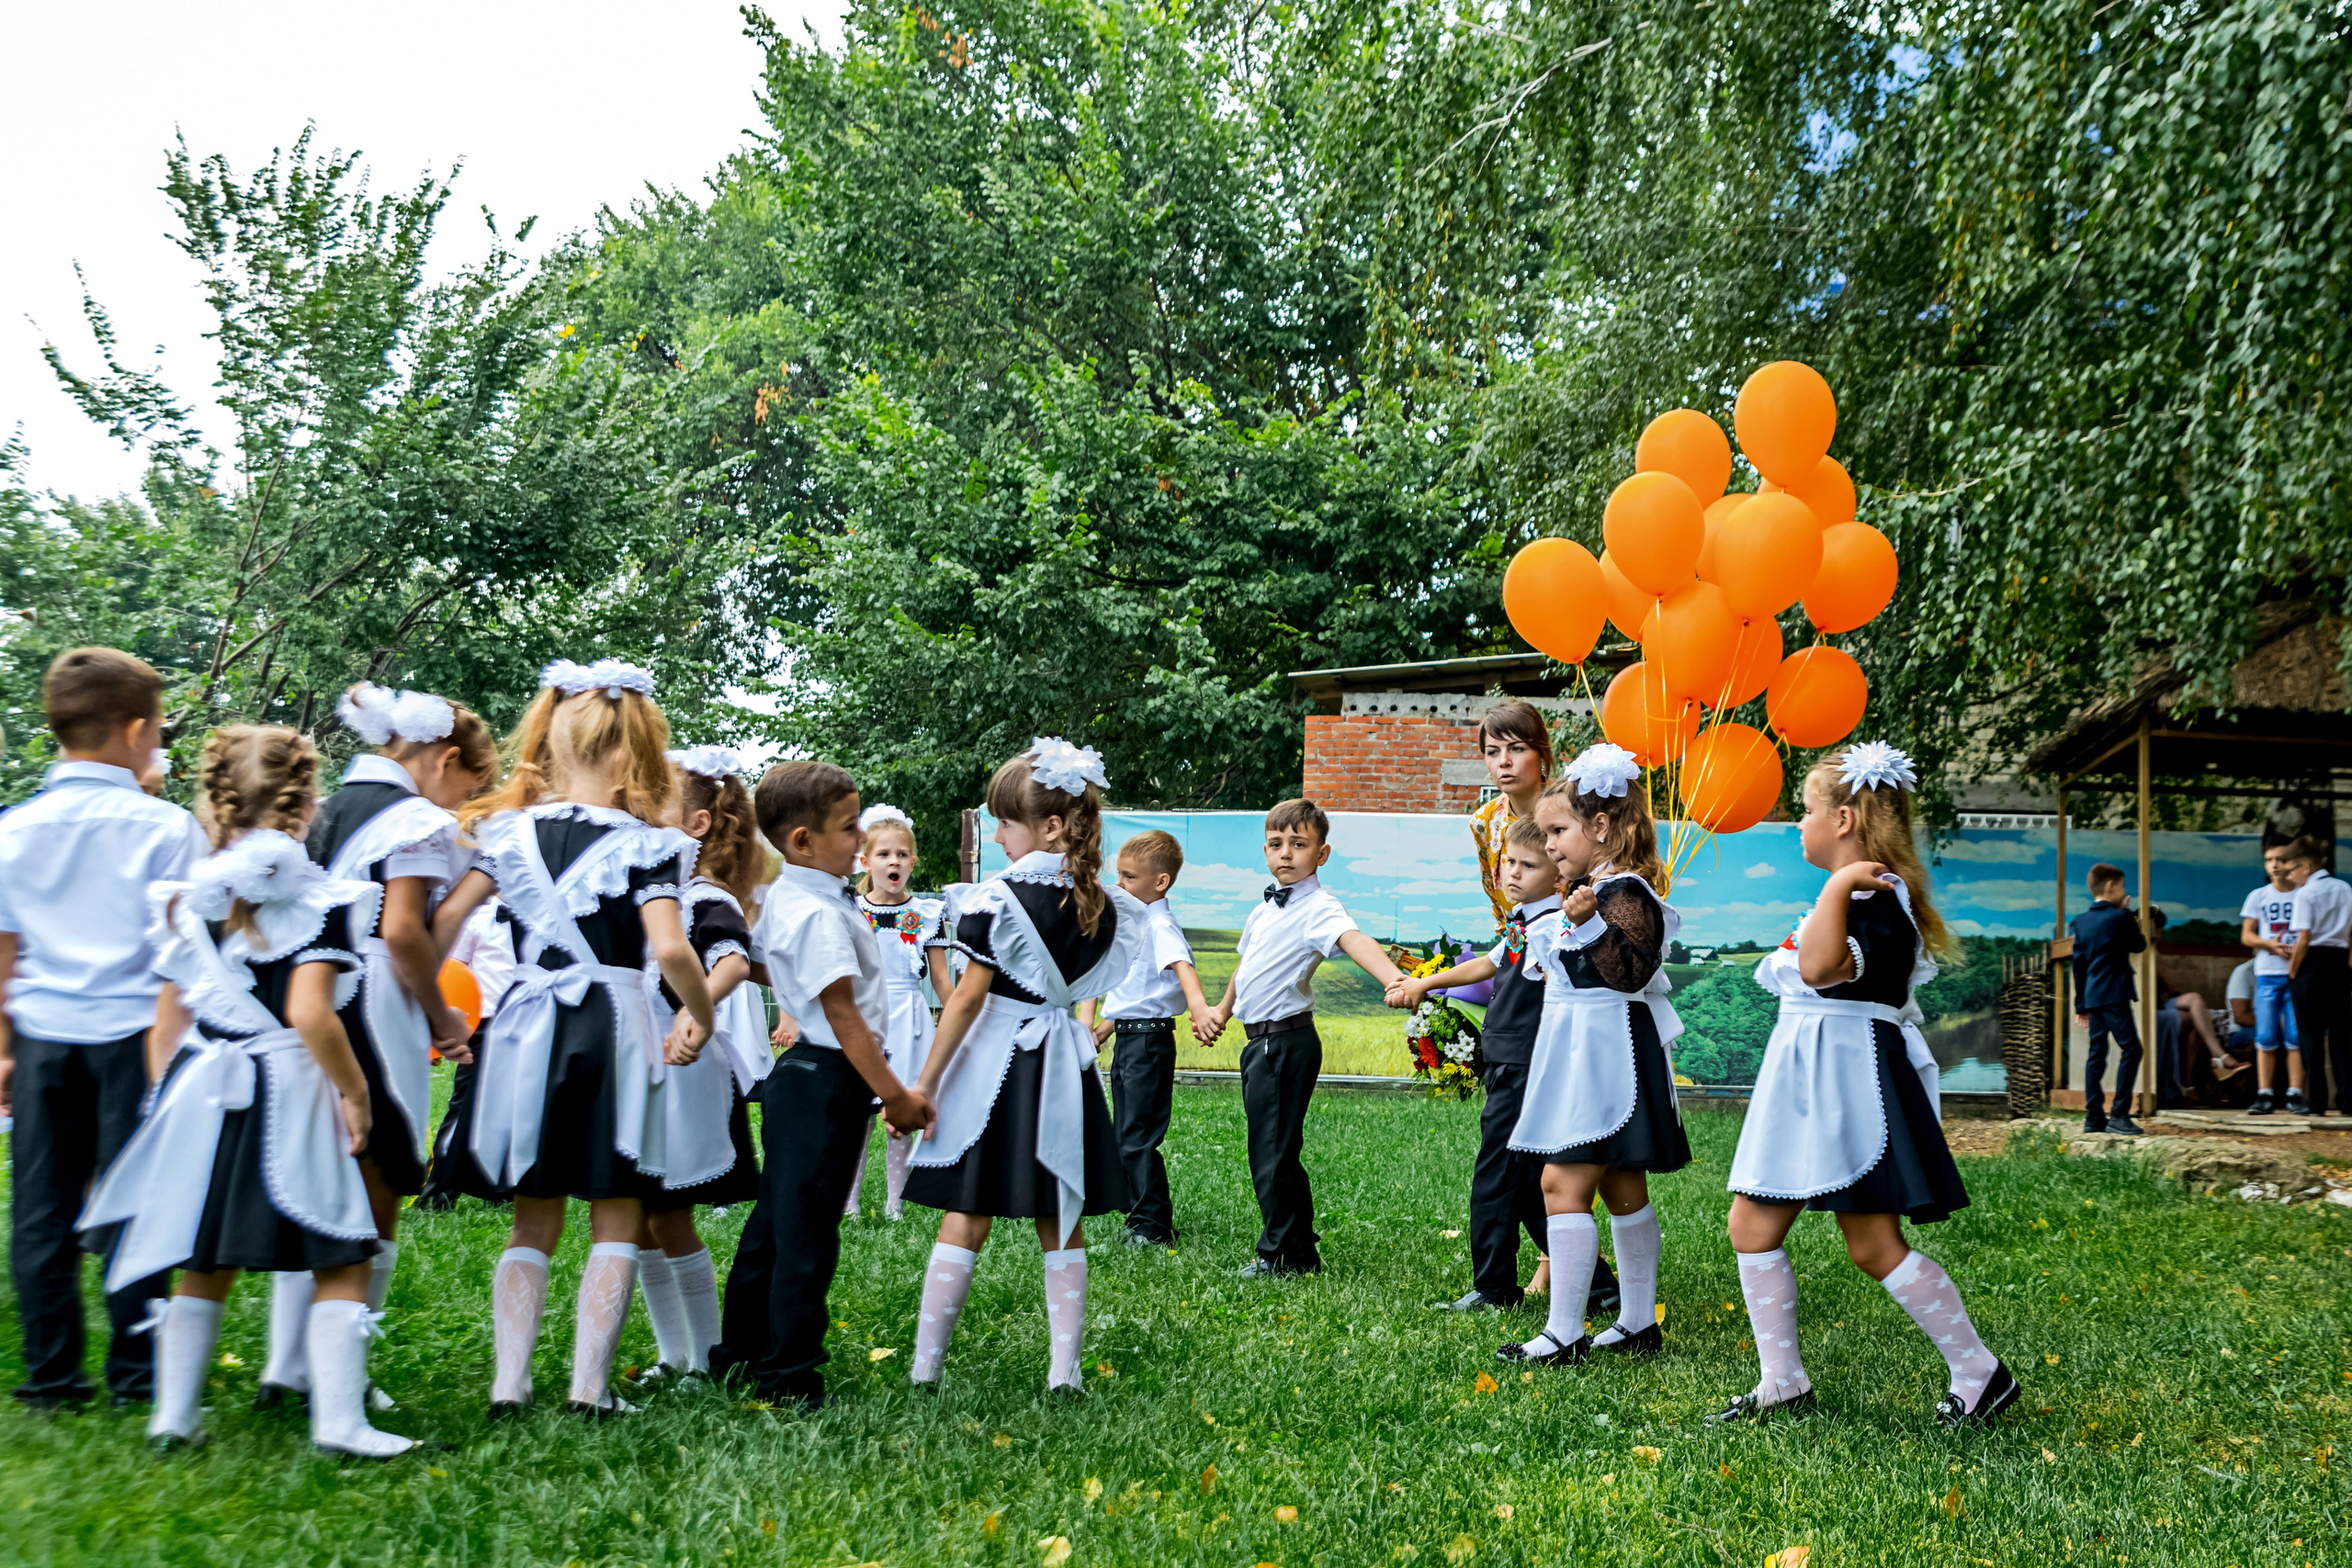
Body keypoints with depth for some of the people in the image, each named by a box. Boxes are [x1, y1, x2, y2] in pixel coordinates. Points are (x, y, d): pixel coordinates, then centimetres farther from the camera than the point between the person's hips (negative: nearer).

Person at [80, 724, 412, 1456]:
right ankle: (339, 1419, -2)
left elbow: (166, 1026, 9)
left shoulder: (186, 902, 7)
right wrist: (354, 1090, -9)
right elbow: (311, 1014, -19)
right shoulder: (319, 901, -10)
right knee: (341, 1264, 2)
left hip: (200, 1096, 6)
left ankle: (174, 1414, 23)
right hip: (289, 1098, -5)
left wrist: (171, 1101, 20)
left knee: (204, 1266, 17)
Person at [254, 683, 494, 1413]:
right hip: (373, 1025, -8)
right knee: (374, 1208, 3)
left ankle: (287, 1367, 18)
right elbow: (403, 931, -18)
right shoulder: (419, 822, -8)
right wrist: (441, 1016, -6)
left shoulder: (328, 810, 17)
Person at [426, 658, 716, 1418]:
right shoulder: (645, 844, -8)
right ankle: (589, 1387, 6)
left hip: (527, 1029, 4)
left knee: (532, 1225, 14)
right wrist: (701, 1019, -2)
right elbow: (670, 948, -18)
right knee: (616, 1222, 8)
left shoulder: (510, 831, 4)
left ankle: (509, 1383, 10)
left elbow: (445, 920, 0)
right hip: (613, 1032, -4)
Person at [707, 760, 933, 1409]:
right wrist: (894, 1095, -22)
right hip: (829, 1081, -10)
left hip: (803, 1075, 10)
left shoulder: (781, 900, 9)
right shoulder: (818, 913, -21)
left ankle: (739, 1355, 29)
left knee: (775, 1220, 18)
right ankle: (789, 1380, 5)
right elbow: (842, 1014, -23)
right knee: (806, 1233, -2)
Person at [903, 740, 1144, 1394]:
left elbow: (967, 998, -14)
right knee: (1061, 1223, 12)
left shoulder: (998, 898, -14)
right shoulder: (1101, 904, 2)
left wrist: (925, 1082, -9)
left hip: (998, 1064, -4)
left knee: (966, 1221, 2)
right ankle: (1065, 1370, 11)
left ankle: (925, 1369, 8)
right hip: (1065, 1066, 5)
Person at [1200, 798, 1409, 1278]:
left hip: (1287, 1039, -9)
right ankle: (1301, 1249, 27)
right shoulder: (1267, 906, 11)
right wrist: (1223, 1009, 38)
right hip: (1258, 1039, 9)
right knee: (1274, 1148, 16)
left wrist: (1393, 979, -55)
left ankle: (1281, 1254, 10)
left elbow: (1353, 940, -37)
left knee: (1272, 1149, -3)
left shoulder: (1318, 907, -17)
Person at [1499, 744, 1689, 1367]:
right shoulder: (1591, 890, 15)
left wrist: (1589, 924, -32)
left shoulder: (1625, 892, -15)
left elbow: (1631, 972, -25)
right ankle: (1638, 1322, 22)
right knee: (1620, 1188, 14)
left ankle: (1564, 1333, -9)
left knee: (1564, 1182, -11)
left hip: (1609, 1055, -11)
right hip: (1581, 1055, 11)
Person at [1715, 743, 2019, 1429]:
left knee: (1874, 1245, -6)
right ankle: (1782, 1381, 14)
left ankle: (1980, 1374, 8)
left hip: (1851, 1080, -10)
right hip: (1805, 1085, 10)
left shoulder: (1877, 898, -16)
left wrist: (1838, 885, -28)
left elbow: (1822, 967, -34)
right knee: (1752, 1225, 7)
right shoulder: (1853, 895, 16)